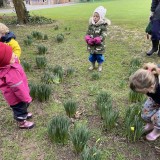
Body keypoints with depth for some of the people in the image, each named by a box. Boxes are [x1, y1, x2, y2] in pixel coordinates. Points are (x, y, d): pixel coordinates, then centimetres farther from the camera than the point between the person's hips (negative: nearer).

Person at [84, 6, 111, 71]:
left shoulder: (103, 25, -13)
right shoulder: (91, 24, -1)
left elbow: (103, 35, -19)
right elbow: (88, 33, 0)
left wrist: (98, 39, -33)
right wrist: (88, 39, -19)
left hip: (99, 45, -3)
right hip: (91, 45, 3)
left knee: (99, 56, 12)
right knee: (92, 56, 17)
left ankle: (100, 66, 34)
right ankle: (93, 65, 38)